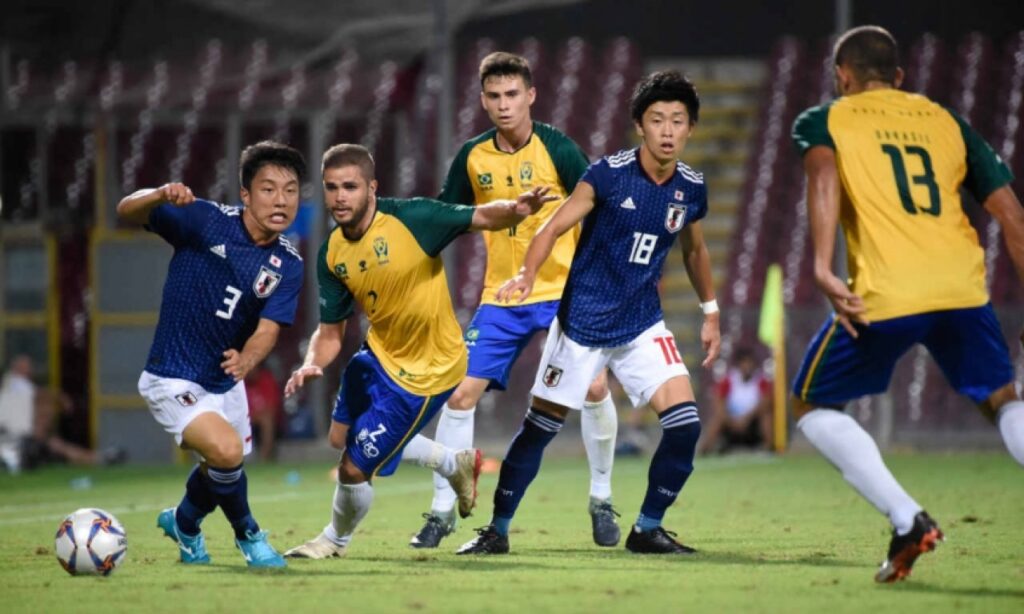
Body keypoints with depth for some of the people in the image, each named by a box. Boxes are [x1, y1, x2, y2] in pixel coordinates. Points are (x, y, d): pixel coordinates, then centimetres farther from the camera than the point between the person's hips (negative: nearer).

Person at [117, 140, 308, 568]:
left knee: (222, 475, 22)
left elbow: (267, 330, -15)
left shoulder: (287, 265, -6)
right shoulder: (206, 221, -18)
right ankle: (247, 533, 0)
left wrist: (245, 361, -38)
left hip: (225, 383, 6)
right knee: (226, 450, -27)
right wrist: (160, 196, -44)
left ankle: (184, 523, 55)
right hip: (173, 379, -6)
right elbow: (126, 213, -21)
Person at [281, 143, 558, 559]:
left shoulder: (410, 217, -25)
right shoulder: (332, 255, -7)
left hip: (424, 370, -7)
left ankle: (336, 540, 30)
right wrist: (312, 365, -21)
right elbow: (330, 331, -1)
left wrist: (516, 210, -49)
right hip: (379, 353, 8)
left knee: (354, 468, -4)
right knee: (341, 436, 28)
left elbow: (482, 217, -27)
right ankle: (454, 463, 42)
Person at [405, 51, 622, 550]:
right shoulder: (472, 157, 1)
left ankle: (601, 499, 4)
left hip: (565, 289, -3)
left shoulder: (558, 149, -10)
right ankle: (442, 510, 5)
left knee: (593, 387, -16)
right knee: (461, 392, -6)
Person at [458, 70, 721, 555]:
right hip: (582, 323, -4)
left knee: (684, 422, -12)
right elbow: (554, 227, -16)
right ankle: (497, 530, 17)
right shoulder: (608, 174, -16)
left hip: (642, 324, 4)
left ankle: (647, 529, 5)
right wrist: (527, 274, -33)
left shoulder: (691, 188, -1)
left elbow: (695, 250, 18)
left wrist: (710, 312, 21)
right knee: (539, 427, 1)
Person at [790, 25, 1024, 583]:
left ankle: (906, 518, -2)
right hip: (962, 287, 3)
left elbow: (824, 173, -11)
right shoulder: (945, 122, 22)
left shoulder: (823, 121, 13)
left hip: (885, 295, -3)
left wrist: (823, 267, -20)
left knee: (812, 406, 16)